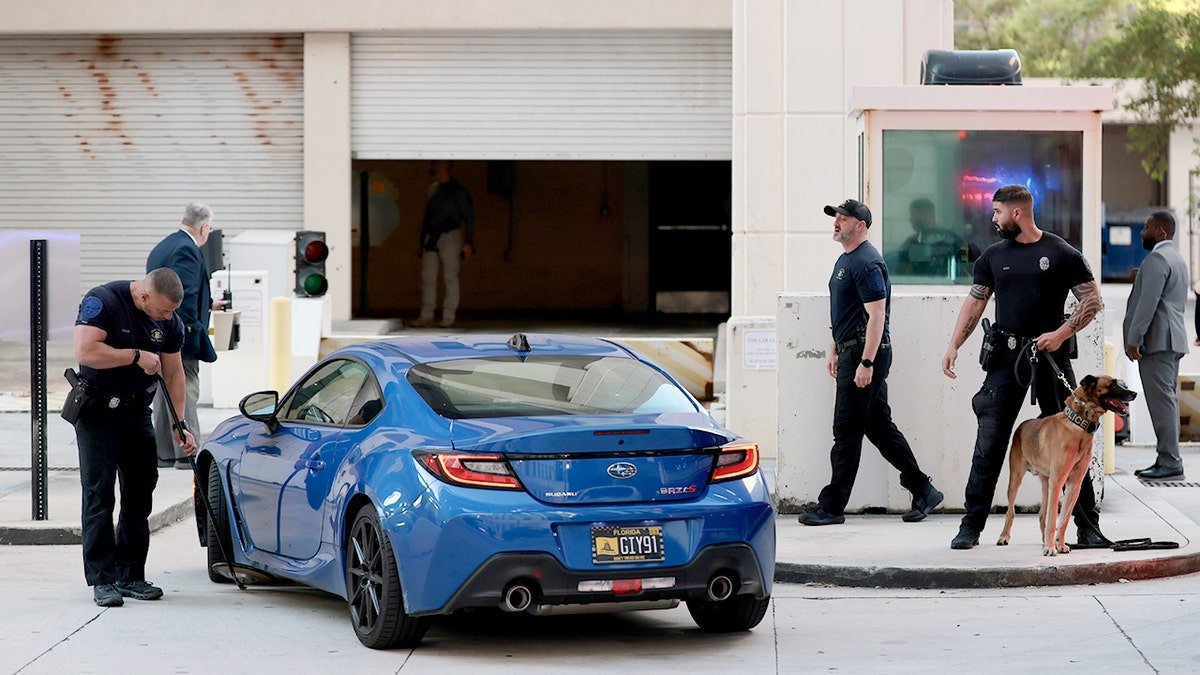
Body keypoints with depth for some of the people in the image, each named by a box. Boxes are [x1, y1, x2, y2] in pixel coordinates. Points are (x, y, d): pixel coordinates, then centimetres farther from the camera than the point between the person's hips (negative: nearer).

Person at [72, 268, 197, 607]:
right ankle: (102, 579, -9)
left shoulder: (170, 322, 0)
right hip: (97, 413, -6)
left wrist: (180, 423, 2)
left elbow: (173, 373, 7)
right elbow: (85, 351, -29)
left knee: (140, 493, 6)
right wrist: (137, 356, -24)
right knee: (99, 494, -9)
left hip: (137, 413, 6)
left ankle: (130, 576, 14)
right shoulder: (103, 301, -18)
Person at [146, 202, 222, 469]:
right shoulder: (187, 249, -14)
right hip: (180, 336, -10)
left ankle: (164, 453, 17)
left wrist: (208, 304, 35)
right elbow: (185, 295, -23)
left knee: (164, 392, 13)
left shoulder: (161, 248, 18)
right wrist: (192, 327, -21)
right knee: (185, 390, -7)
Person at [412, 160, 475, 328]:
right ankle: (426, 316, 6)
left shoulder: (458, 190, -4)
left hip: (449, 237, -6)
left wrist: (469, 242, -14)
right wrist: (422, 242, 18)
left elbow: (469, 217, -6)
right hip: (431, 238, 6)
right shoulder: (433, 189, 14)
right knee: (427, 278, 3)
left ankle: (448, 316, 0)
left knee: (450, 277, -3)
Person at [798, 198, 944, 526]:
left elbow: (876, 315, -21)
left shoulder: (867, 263, -15)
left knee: (847, 431, -6)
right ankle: (922, 490, 17)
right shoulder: (845, 260, 17)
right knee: (880, 426, 12)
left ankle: (832, 506, -2)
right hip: (851, 352, 11)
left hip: (864, 352, -11)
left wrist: (866, 363, -24)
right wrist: (835, 349, 23)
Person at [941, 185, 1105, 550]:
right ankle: (971, 526, 3)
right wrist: (953, 345, 4)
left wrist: (1061, 333, -12)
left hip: (1049, 353, -3)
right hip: (1005, 355, 3)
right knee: (989, 442, -2)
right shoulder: (994, 256, 10)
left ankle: (1088, 526, 10)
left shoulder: (1061, 253, -2)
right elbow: (974, 302, 14)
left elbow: (1092, 300, -1)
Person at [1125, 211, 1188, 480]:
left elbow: (1148, 302, -20)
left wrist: (1133, 339, -20)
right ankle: (1166, 458, 13)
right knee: (1166, 400, 11)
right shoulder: (1177, 258, 21)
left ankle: (1170, 462, -13)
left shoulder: (1156, 259, -13)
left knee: (1162, 400, -11)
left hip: (1156, 340, -11)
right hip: (1172, 340, 11)